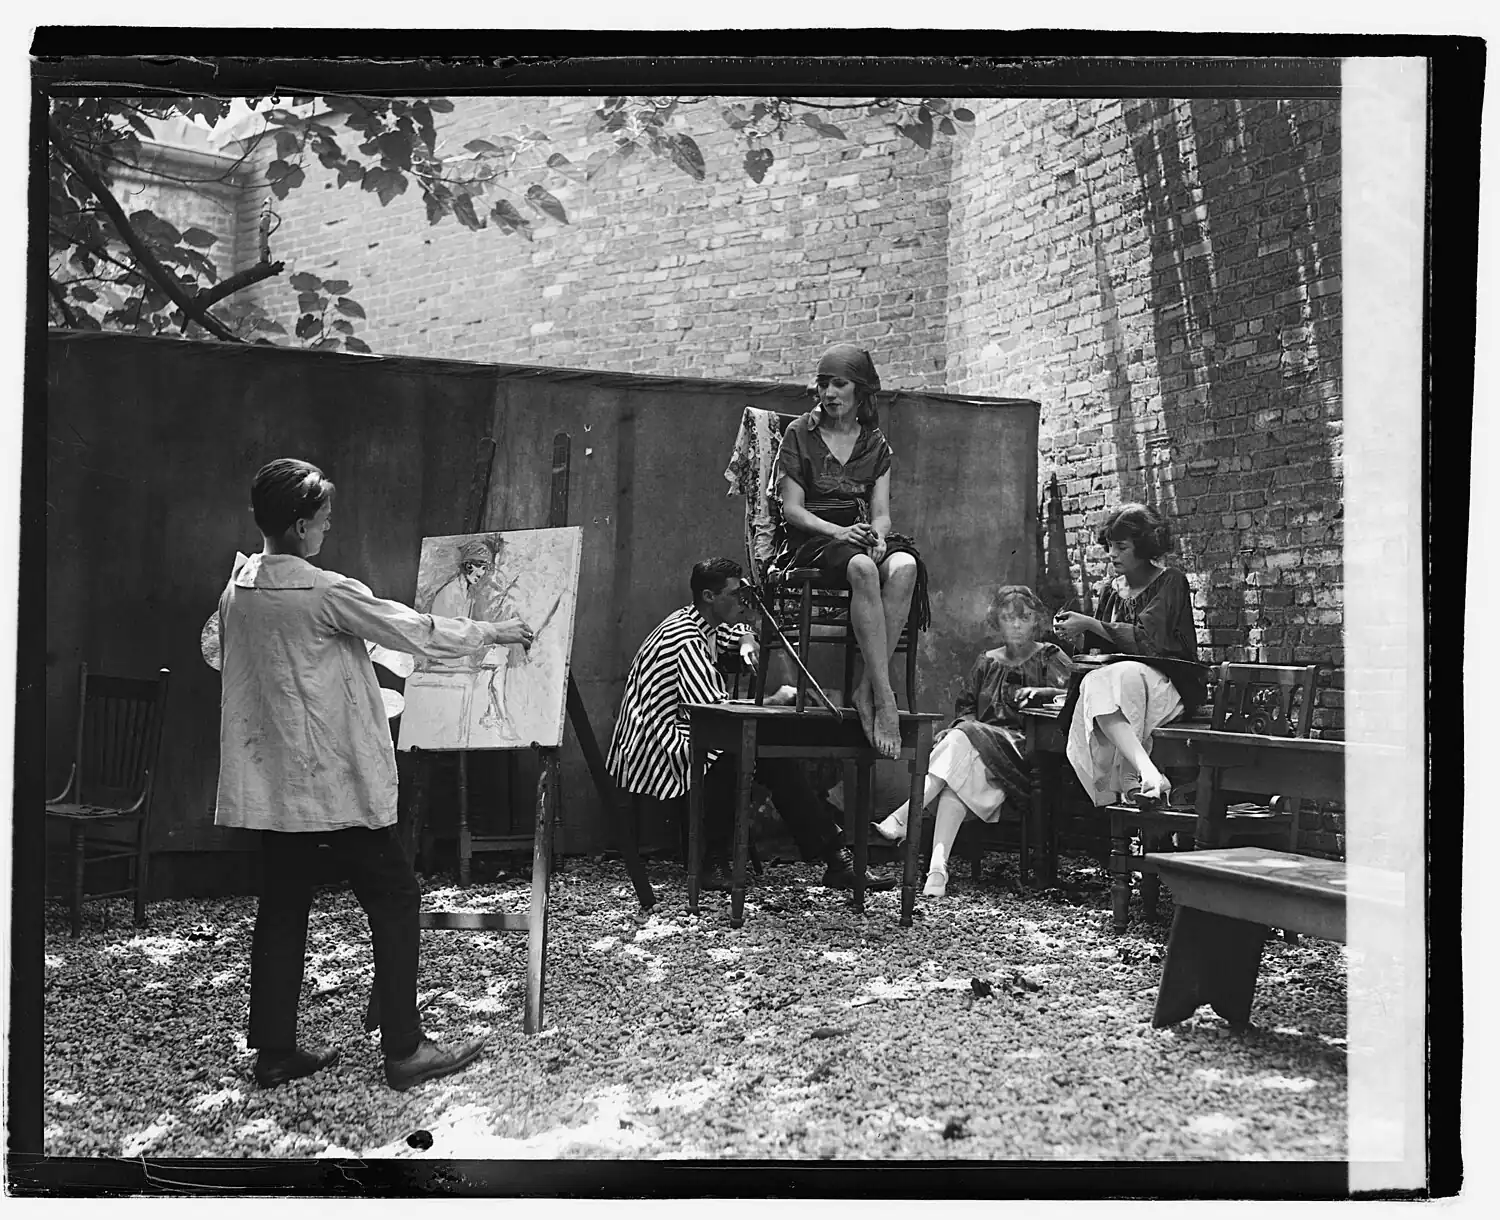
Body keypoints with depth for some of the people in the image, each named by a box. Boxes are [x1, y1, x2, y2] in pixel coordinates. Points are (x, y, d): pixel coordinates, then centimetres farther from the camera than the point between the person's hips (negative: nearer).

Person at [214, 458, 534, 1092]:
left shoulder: (237, 587, 5)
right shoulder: (324, 592, -17)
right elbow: (417, 631, -10)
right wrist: (493, 632, 3)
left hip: (269, 777, 8)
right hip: (335, 778, -7)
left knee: (283, 904, 14)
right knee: (394, 898, 2)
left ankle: (274, 1051, 19)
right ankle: (405, 1050, 5)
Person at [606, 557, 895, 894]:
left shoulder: (707, 626, 10)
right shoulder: (685, 637, -19)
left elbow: (742, 634, 33)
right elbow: (715, 708, -27)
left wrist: (746, 643, 8)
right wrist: (775, 700, -14)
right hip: (654, 750, -10)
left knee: (772, 752, -11)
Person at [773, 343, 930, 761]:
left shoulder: (875, 444, 16)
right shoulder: (799, 434, 6)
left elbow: (881, 513, 9)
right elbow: (791, 509, -2)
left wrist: (877, 535, -15)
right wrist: (839, 532, -18)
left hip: (863, 535, 4)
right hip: (811, 540, -4)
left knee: (904, 567, -32)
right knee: (863, 569, -38)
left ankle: (864, 687, -31)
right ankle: (883, 696, -40)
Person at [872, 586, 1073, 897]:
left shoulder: (1050, 659, 13)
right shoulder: (987, 662, 26)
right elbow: (965, 704, 24)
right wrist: (969, 723, 1)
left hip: (1025, 748, -4)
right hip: (980, 739, 4)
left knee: (961, 742, -33)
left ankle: (901, 820, -42)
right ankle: (937, 866, -45)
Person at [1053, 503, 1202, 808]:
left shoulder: (1170, 582, -2)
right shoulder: (1110, 589, 17)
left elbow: (1146, 639, -15)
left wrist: (1089, 624, -16)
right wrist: (1080, 636, 0)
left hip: (1170, 683, -5)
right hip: (1122, 674, 5)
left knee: (1102, 683, -37)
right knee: (1095, 684, -34)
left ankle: (1132, 784, -50)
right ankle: (1148, 774, -51)